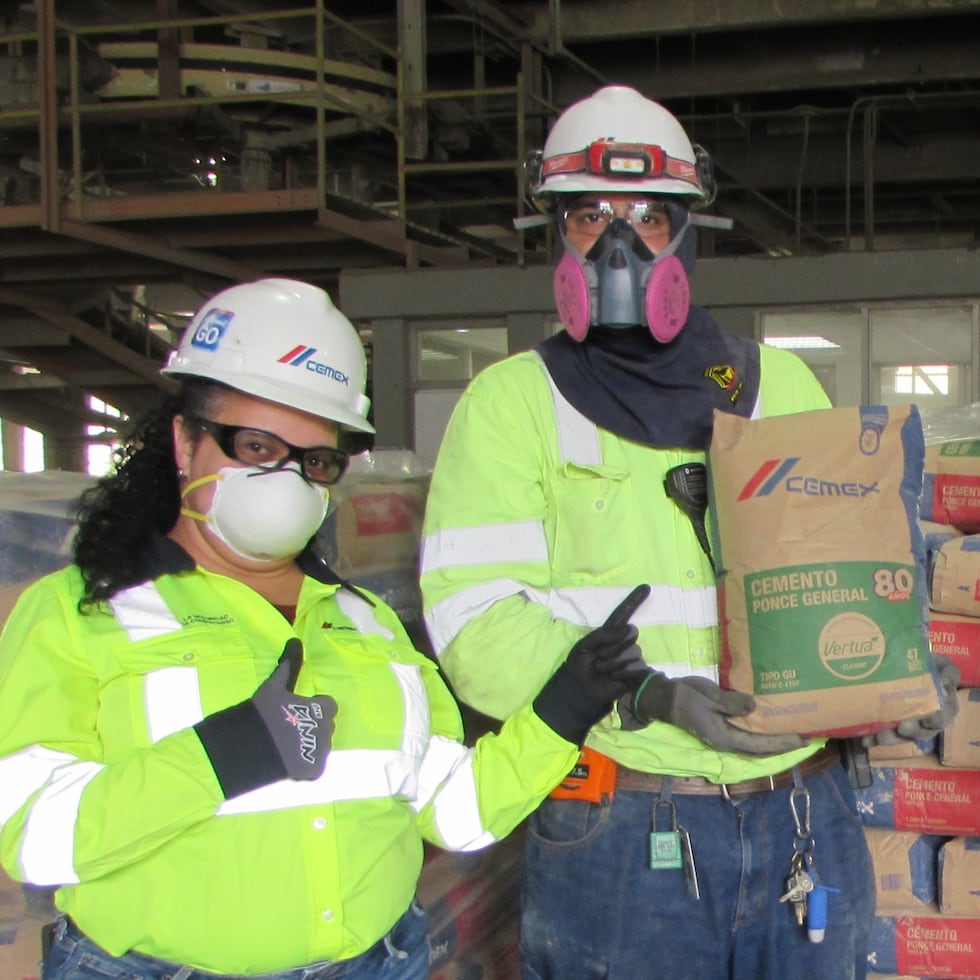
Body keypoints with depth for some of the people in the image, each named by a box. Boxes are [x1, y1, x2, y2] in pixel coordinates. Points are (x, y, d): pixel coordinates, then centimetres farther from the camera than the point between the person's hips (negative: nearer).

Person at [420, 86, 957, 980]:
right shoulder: (512, 400, 0)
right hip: (618, 836, -3)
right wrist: (653, 697, -23)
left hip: (807, 826, 4)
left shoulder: (781, 385, 11)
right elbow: (475, 622, -11)